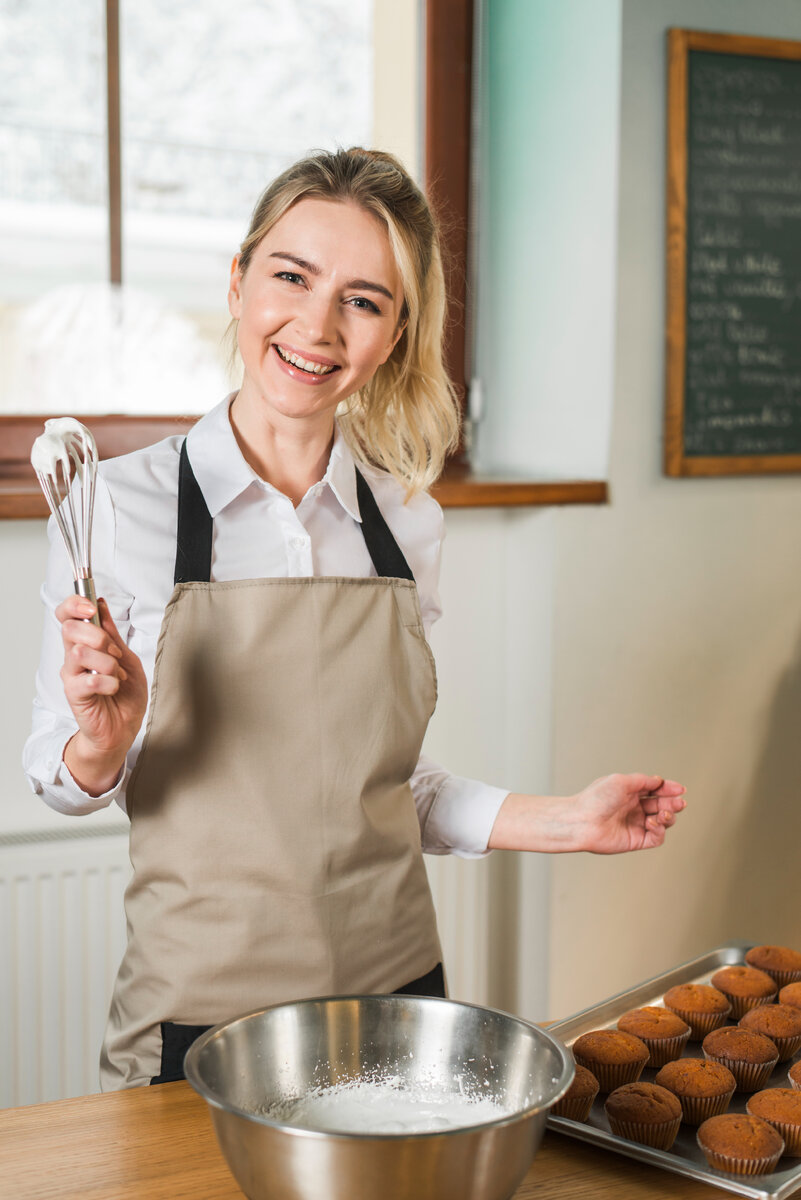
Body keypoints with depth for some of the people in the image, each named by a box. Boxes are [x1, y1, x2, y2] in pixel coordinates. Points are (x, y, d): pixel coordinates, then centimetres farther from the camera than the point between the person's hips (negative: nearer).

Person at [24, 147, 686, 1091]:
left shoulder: (407, 523, 0)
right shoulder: (121, 507, -11)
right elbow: (64, 780, -4)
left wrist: (562, 822, 2)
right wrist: (103, 741, -25)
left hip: (394, 984, 4)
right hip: (202, 1007, -3)